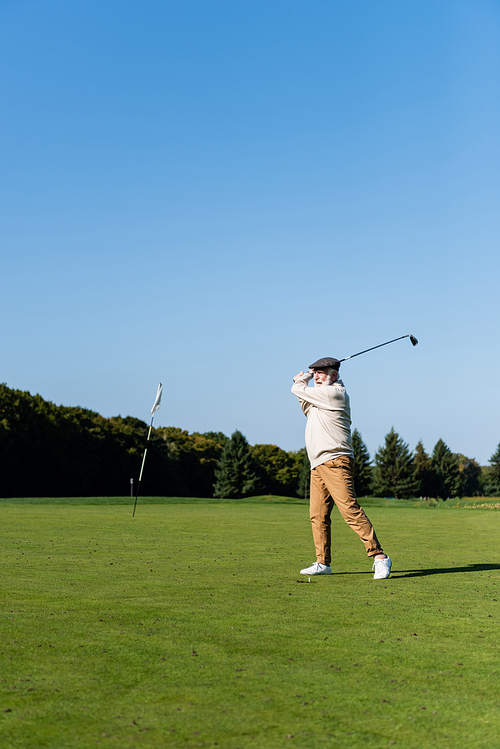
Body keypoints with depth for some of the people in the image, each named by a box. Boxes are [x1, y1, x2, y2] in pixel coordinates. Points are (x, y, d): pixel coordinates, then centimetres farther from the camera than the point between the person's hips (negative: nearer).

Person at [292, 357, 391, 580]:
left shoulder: (334, 392, -9)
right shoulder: (321, 394, 21)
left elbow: (296, 389, -4)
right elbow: (308, 409, 36)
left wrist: (303, 380, 18)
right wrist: (302, 383, 21)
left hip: (335, 462, -10)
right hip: (317, 465, 10)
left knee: (350, 509, -16)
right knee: (318, 515, 7)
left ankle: (379, 556, -15)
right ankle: (323, 563, 13)